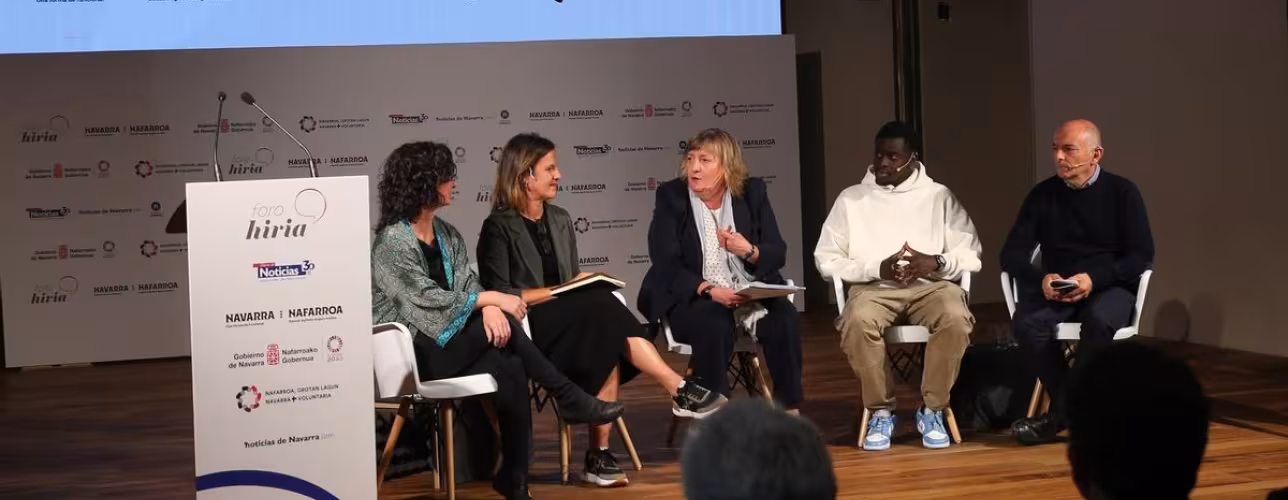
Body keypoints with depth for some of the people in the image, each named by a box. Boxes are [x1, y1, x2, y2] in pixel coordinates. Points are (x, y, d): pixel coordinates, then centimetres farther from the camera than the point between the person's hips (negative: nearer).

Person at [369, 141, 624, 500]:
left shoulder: (445, 233, 12)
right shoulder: (392, 241, -13)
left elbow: (467, 282, 3)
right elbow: (428, 300, -20)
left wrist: (489, 308, -21)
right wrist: (491, 300, -18)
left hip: (448, 340, 7)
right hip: (411, 350, -7)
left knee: (510, 369, -23)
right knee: (502, 326, -26)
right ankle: (570, 399, -13)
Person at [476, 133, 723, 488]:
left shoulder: (560, 220, 16)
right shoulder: (499, 228, -5)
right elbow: (498, 295, -12)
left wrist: (584, 283, -2)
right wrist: (557, 291, -13)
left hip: (570, 320, 6)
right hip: (525, 327, -6)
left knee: (608, 341, -30)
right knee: (604, 308, -31)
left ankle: (599, 454, -30)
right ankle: (679, 390, -29)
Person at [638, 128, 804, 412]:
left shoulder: (752, 192, 5)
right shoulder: (671, 196, -2)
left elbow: (778, 254, 5)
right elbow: (666, 265, -10)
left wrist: (749, 251, -18)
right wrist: (709, 290, -25)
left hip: (752, 292, 3)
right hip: (691, 298, -2)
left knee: (785, 319, -27)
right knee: (714, 325, -35)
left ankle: (789, 412, -19)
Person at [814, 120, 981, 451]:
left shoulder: (939, 196, 10)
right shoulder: (851, 199, 9)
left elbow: (971, 256, 6)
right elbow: (826, 259, 4)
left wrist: (937, 263, -15)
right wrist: (877, 268, -10)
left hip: (931, 285, 0)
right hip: (873, 287, 0)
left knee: (956, 318, -34)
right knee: (858, 321, -35)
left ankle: (932, 410, -14)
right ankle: (880, 412, -15)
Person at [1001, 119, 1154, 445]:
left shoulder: (1122, 192, 2)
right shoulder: (1043, 195, 8)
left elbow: (1142, 255, -5)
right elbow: (1012, 254, 5)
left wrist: (1094, 279, -21)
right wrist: (1041, 278, -17)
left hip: (1110, 288, -2)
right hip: (1054, 292, 2)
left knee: (1099, 320, -38)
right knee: (1026, 324, -31)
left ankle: (1062, 414, -24)